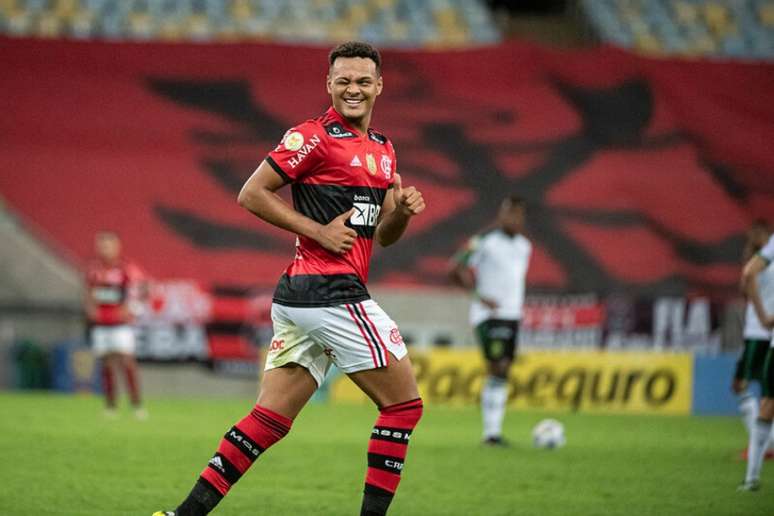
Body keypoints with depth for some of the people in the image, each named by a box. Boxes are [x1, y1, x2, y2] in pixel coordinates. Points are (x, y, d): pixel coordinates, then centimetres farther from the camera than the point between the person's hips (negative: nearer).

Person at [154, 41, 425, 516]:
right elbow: (251, 194, -9)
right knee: (404, 403, -4)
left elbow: (382, 236, 23)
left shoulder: (383, 150, 20)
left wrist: (403, 211, 1)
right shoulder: (315, 137, -6)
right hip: (330, 292, -9)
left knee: (270, 418, 5)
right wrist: (319, 230, -13)